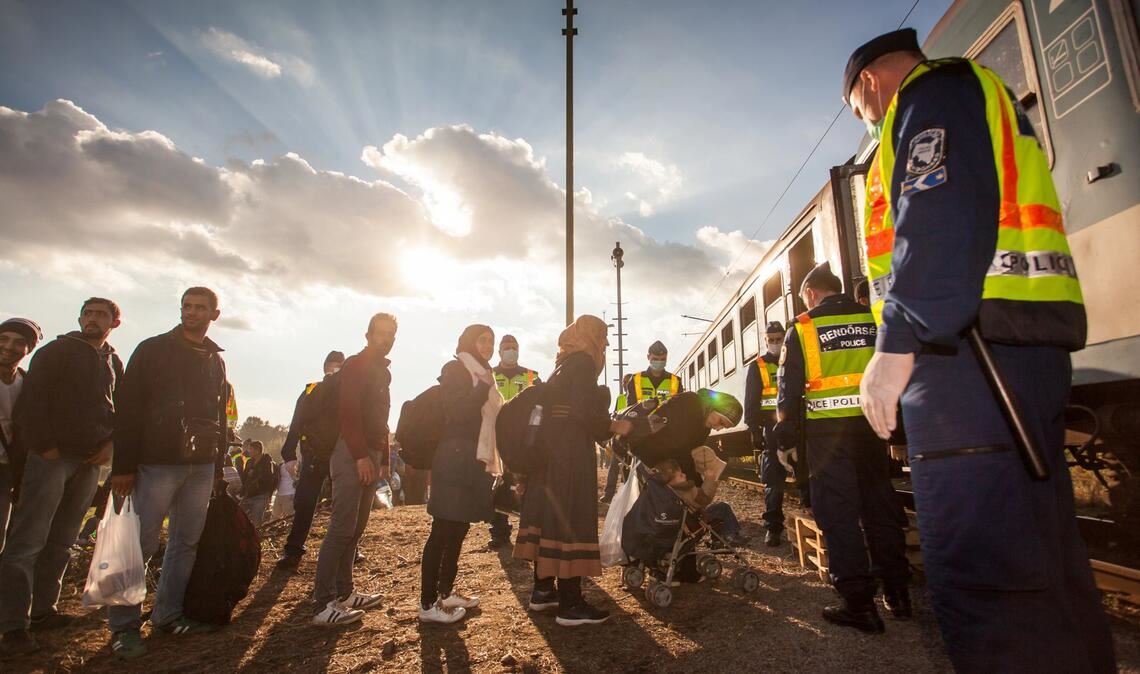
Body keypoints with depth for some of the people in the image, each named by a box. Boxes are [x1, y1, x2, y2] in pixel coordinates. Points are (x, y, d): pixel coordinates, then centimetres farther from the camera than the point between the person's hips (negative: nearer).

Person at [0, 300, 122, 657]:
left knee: (61, 542, 10)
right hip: (52, 456, -5)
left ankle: (43, 610, 18)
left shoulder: (115, 364, 14)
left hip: (90, 462, 5)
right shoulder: (56, 351, 0)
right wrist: (42, 446, -14)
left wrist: (111, 444, 0)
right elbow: (32, 400, -8)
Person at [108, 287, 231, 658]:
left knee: (187, 542, 9)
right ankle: (124, 625, 11)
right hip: (157, 462, -4)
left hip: (202, 465, 5)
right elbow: (127, 408, -5)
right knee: (139, 543, -1)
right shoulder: (153, 349, 0)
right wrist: (123, 465, -11)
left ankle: (168, 614, 20)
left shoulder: (216, 360, 14)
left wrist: (219, 466, 12)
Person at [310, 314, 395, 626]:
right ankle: (324, 605, -4)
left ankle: (343, 592, 19)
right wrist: (361, 456, -22)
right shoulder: (355, 366, -7)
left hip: (371, 454, 9)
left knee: (356, 528, 11)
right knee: (342, 528, -9)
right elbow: (347, 413, -17)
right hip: (352, 454, -8)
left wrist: (384, 458, 16)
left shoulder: (383, 372, 19)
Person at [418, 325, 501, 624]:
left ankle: (445, 591, 23)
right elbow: (458, 412, -19)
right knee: (443, 530, -6)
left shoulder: (481, 376, 19)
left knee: (459, 528, 13)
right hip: (455, 461, -9)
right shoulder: (454, 370, -6)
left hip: (475, 462, 9)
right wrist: (484, 387, -16)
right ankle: (428, 603, 0)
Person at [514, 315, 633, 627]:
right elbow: (582, 410, -20)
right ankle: (570, 604, -2)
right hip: (571, 450, -10)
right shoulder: (583, 361, -9)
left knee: (551, 513, 13)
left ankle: (543, 590, 22)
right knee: (571, 518, -7)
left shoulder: (564, 363, 19)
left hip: (551, 446, 10)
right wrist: (613, 426, -8)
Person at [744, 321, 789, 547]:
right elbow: (750, 402, 2)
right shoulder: (758, 367, 6)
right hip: (772, 429, -2)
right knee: (773, 480, -2)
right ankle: (773, 526, 4)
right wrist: (755, 431, -7)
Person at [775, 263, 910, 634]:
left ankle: (859, 602, 5)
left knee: (839, 512, 2)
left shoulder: (802, 329, -2)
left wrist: (786, 433, 6)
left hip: (827, 428, -4)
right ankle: (897, 592, 26)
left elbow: (789, 388, -3)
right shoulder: (872, 319, 6)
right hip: (871, 422, 4)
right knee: (880, 506, 15)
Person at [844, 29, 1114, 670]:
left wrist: (898, 345, -20)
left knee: (982, 574, -12)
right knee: (1043, 558, 15)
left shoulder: (932, 93, 4)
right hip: (1029, 340, 11)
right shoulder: (986, 101, 33)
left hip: (970, 343, -11)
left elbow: (942, 215, -16)